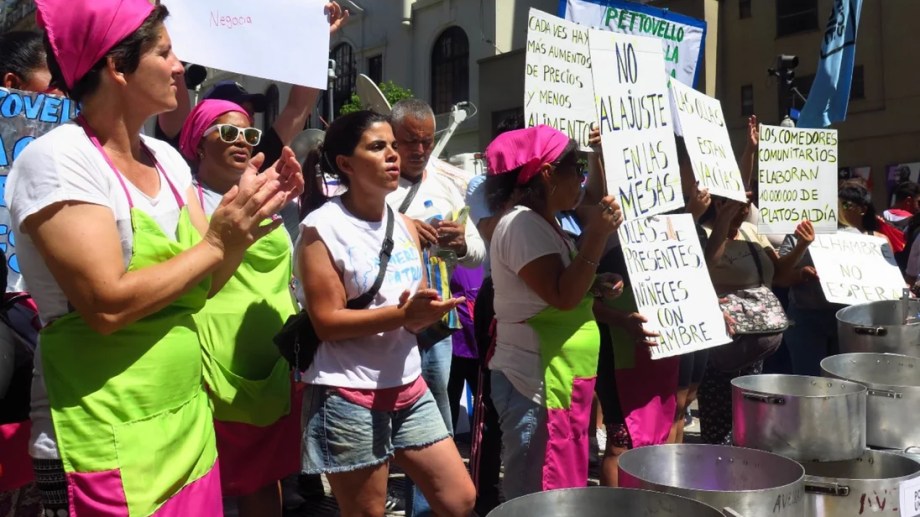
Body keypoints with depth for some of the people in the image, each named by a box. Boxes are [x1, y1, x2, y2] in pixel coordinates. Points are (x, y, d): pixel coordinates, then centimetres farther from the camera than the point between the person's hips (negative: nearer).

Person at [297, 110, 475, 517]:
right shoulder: (322, 227, -12)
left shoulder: (405, 225, 9)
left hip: (408, 388, 7)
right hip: (348, 397, -7)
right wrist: (401, 314, -25)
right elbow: (327, 323, -17)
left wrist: (427, 313, -14)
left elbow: (417, 313, 9)